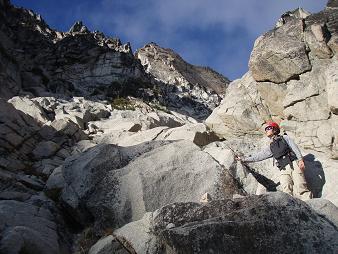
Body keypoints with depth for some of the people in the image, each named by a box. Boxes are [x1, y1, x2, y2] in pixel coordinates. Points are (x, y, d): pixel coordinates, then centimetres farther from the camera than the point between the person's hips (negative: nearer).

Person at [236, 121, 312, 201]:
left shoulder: (284, 138, 18)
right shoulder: (270, 148, 26)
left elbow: (295, 148, 6)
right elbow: (258, 156, 25)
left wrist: (300, 159, -10)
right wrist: (243, 159, 23)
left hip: (294, 165, -3)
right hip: (284, 171, 3)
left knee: (300, 190, -19)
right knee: (287, 192, -19)